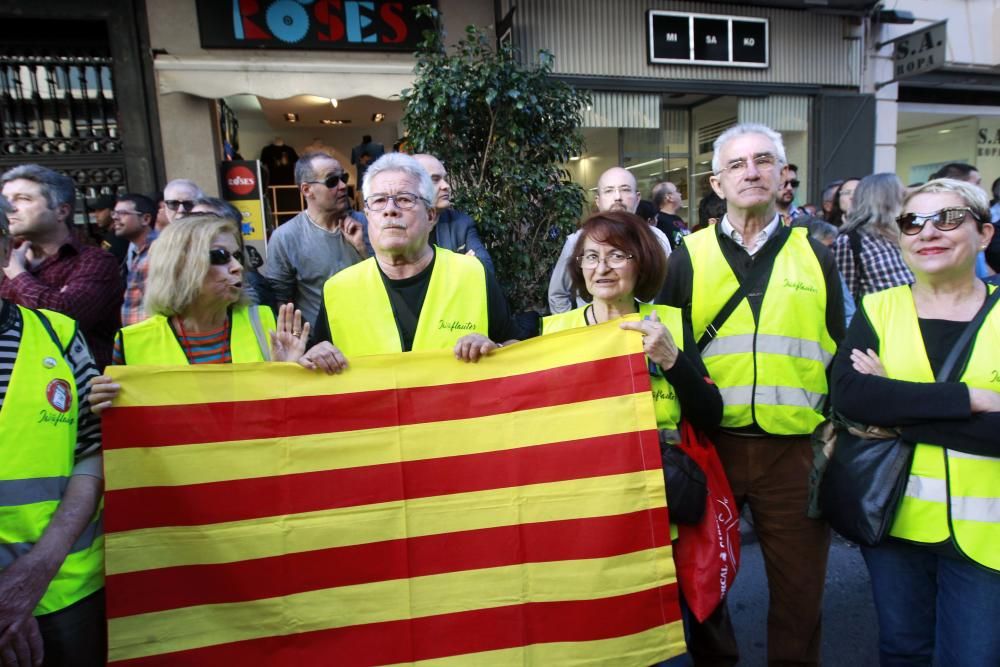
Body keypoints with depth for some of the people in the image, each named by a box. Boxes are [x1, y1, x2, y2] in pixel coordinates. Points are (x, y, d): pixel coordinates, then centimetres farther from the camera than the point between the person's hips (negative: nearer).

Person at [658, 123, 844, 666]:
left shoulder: (814, 257, 6)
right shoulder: (689, 256, 1)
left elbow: (840, 353, 10)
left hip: (795, 450, 1)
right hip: (711, 443, 0)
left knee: (799, 586, 13)